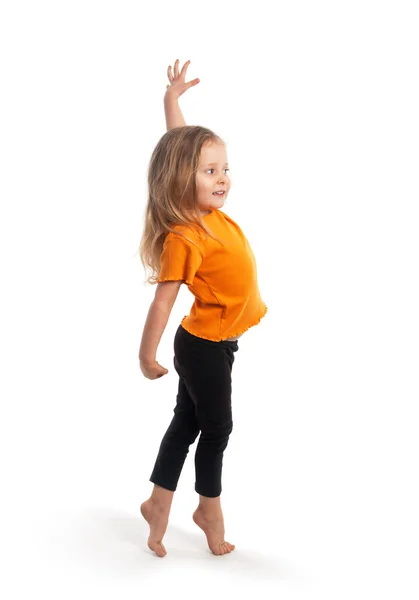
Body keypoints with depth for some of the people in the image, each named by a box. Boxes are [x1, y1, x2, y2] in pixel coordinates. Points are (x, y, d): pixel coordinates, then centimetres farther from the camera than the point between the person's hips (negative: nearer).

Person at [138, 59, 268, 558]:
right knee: (216, 429, 8)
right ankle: (210, 511, 28)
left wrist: (172, 99, 13)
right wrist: (147, 355, -17)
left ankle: (158, 504, 29)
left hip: (216, 342, 8)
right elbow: (163, 300, -22)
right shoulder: (183, 238, -25)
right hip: (204, 346, -8)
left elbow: (181, 143, 10)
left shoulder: (211, 212, -1)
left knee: (187, 422, 16)